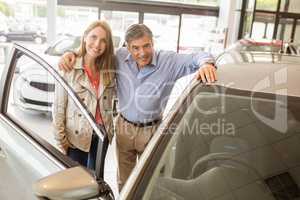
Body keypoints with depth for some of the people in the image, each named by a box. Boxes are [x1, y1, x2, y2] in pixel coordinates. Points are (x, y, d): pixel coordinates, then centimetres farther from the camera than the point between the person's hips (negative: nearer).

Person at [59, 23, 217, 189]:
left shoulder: (169, 61, -15)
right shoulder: (119, 57, -8)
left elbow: (198, 57, -17)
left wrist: (206, 63, -41)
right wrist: (71, 53, -12)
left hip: (151, 131, -2)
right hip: (124, 128, 3)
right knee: (123, 180, 21)